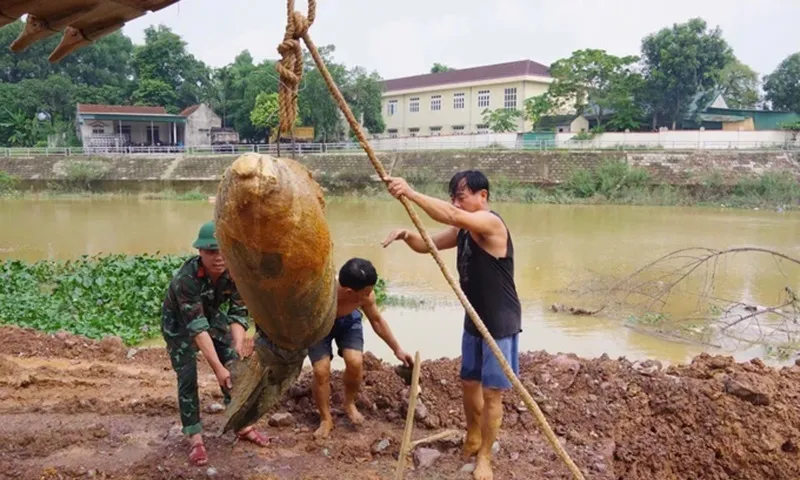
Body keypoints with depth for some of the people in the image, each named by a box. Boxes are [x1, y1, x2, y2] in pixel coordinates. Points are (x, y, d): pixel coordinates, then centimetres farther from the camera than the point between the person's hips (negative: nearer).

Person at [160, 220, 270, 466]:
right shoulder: (187, 278, -39)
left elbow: (238, 313, -23)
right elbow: (196, 326, -39)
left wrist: (239, 343, -41)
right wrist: (217, 367, -43)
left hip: (211, 314, 4)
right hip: (179, 321, -4)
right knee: (187, 377, -11)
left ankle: (243, 425, 16)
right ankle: (195, 438, 2)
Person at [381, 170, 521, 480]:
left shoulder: (490, 223, -22)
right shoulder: (462, 230, 5)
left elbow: (452, 216, -41)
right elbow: (427, 245, 7)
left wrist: (410, 193, -45)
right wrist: (407, 235, -16)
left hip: (500, 323, -8)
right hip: (474, 320, 9)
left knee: (491, 392, 2)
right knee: (469, 383, 20)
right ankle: (472, 439, 41)